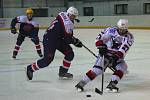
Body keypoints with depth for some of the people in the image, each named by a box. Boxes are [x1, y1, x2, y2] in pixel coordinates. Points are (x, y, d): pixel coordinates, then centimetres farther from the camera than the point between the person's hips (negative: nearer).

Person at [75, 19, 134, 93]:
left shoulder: (129, 37, -8)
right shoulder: (111, 30, -10)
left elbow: (124, 49, -22)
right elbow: (100, 37, -10)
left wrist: (117, 56, -37)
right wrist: (100, 46, -27)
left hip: (117, 56, 3)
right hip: (106, 53, -3)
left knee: (123, 67, -22)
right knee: (98, 69, -20)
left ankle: (112, 85, -22)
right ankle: (82, 83, -14)